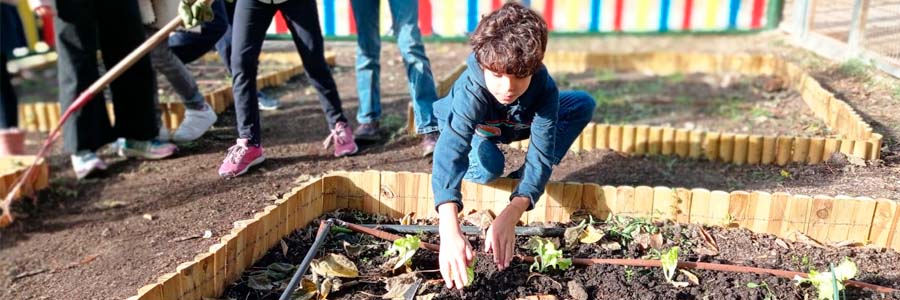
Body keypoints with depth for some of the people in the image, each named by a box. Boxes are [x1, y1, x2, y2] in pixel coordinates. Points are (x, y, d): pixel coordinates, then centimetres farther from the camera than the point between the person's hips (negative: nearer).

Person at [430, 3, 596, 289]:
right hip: (474, 128, -3)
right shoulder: (472, 90, -44)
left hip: (518, 123, 3)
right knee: (488, 168, -36)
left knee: (584, 104, -15)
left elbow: (541, 153, -40)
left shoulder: (544, 87, -36)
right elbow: (450, 150, -57)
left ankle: (524, 177, -4)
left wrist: (511, 214, -56)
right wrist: (449, 229, -73)